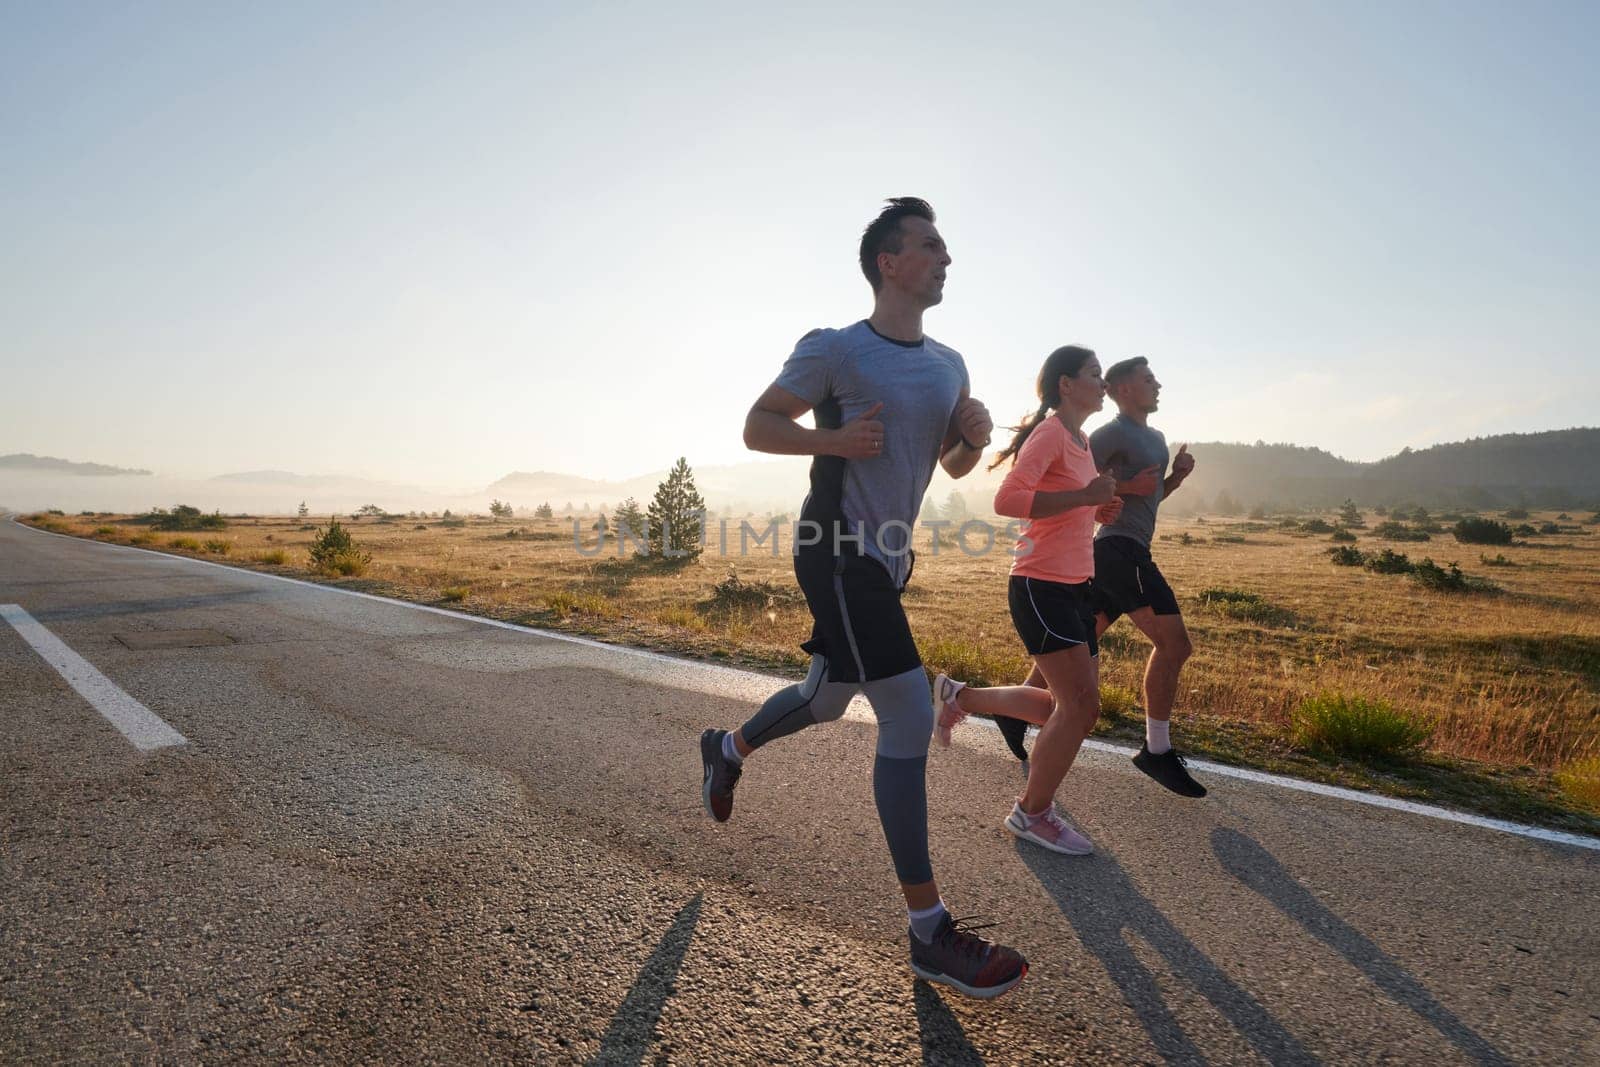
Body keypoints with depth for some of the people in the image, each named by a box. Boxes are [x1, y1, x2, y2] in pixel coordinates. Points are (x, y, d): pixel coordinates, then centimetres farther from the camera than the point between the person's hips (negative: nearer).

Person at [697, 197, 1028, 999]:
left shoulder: (949, 364, 14)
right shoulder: (834, 351, -7)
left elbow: (955, 467, 19)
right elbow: (757, 427, -3)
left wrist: (975, 436, -3)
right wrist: (835, 439, -19)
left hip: (885, 557, 9)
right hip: (838, 551, -8)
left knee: (827, 700, 21)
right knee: (909, 720, -12)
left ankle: (726, 750, 50)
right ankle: (929, 934, 2)